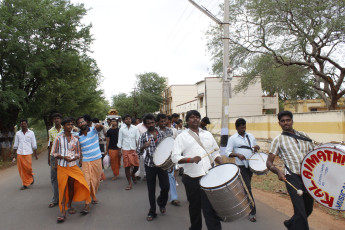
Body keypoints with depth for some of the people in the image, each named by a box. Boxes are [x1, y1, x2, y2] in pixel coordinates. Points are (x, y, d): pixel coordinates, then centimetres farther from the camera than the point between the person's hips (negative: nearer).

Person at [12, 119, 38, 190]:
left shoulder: (31, 133, 2)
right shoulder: (18, 133, 7)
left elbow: (34, 144, 4)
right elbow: (15, 144, 12)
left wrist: (35, 154, 4)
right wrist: (14, 154, 10)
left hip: (28, 153, -2)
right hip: (19, 153, 2)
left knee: (28, 168, -5)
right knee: (21, 169, 3)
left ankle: (31, 176, 28)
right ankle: (25, 184, 14)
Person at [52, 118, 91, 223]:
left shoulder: (75, 139, 6)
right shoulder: (58, 138, -1)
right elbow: (54, 153, 0)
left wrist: (73, 158, -12)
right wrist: (63, 157, -17)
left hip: (73, 166, 2)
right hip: (62, 166, -2)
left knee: (71, 187, 7)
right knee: (62, 188, -3)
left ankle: (69, 205, 28)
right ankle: (62, 212, 2)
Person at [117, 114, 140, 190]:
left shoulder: (135, 128, 4)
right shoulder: (121, 129, 4)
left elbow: (137, 139, 5)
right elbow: (120, 140, 7)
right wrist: (120, 150, 4)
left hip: (134, 149, 1)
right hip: (125, 150, 0)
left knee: (136, 165, -1)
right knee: (127, 166, 0)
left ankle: (133, 174, 33)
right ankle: (129, 183, 11)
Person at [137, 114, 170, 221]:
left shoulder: (161, 134, 4)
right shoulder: (143, 136, -2)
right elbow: (138, 152, -6)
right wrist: (143, 147, -27)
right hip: (150, 165, -1)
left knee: (165, 186, 0)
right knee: (151, 189, 6)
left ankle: (161, 203, 31)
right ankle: (152, 212, 21)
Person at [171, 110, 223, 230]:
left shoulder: (207, 134, 13)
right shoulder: (182, 137, 2)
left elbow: (215, 153, 19)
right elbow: (175, 157, -7)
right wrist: (191, 159, -21)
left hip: (208, 176, 1)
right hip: (191, 178, -1)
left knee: (210, 207, -5)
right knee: (194, 206, 14)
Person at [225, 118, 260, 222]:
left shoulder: (250, 136, 12)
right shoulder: (233, 138, -4)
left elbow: (256, 148, 20)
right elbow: (227, 153, -9)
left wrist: (257, 147, -4)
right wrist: (237, 155, -26)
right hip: (241, 166, -5)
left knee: (246, 187, 17)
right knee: (248, 188, -8)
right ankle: (252, 212, -1)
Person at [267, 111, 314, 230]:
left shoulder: (303, 135, 13)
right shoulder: (278, 140, 1)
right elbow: (269, 162, -3)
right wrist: (278, 171, -23)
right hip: (292, 178, -5)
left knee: (308, 209, 18)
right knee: (300, 212, -12)